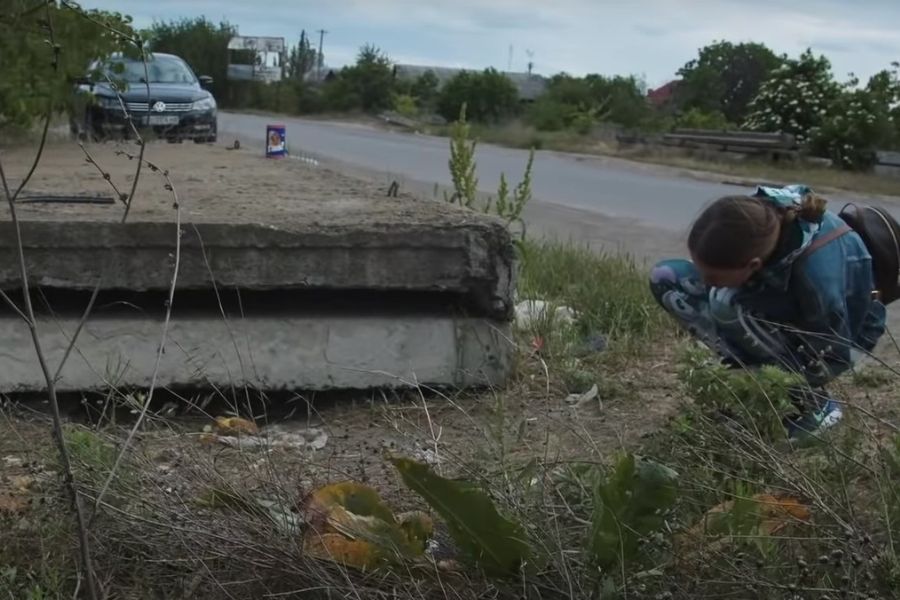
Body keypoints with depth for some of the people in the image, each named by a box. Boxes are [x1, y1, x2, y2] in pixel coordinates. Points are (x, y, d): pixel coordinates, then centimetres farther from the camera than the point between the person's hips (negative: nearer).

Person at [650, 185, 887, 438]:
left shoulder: (818, 272, -42)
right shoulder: (753, 214, -27)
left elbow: (830, 358, -26)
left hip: (838, 334, -5)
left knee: (727, 304, -34)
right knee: (665, 277, -12)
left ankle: (813, 402, -13)